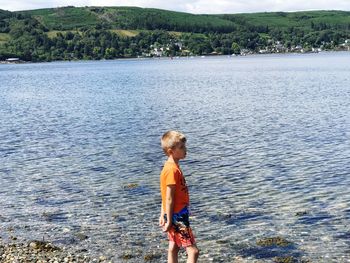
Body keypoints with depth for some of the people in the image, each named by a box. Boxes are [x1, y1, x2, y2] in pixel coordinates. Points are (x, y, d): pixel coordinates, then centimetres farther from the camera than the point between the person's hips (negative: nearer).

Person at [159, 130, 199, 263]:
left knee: (174, 248, 18)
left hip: (177, 215, 11)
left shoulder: (172, 166, 9)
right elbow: (169, 198, -21)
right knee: (193, 251, -9)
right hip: (177, 217, -11)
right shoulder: (172, 169, -22)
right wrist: (169, 221, -18)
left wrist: (163, 214, 18)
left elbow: (166, 196, 14)